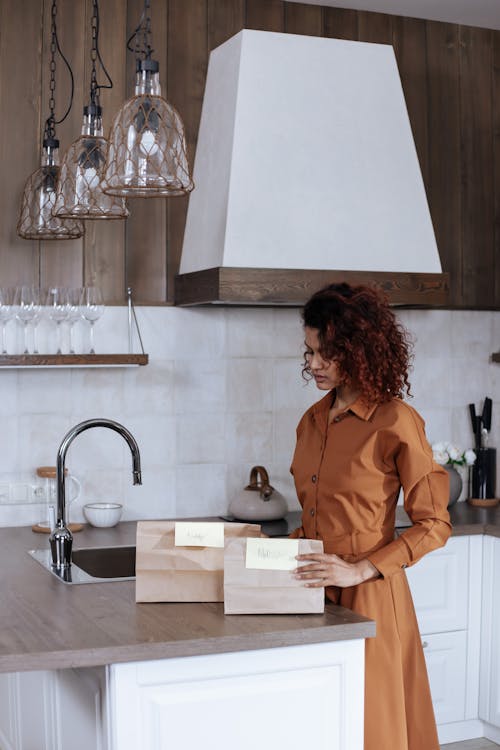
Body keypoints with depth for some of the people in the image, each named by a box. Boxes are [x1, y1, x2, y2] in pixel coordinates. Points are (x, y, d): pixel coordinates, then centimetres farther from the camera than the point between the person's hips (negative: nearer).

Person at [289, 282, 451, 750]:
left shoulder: (395, 422, -12)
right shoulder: (314, 420, 10)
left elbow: (433, 526, -10)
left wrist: (359, 570, -17)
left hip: (367, 599, -6)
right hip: (314, 596, 6)